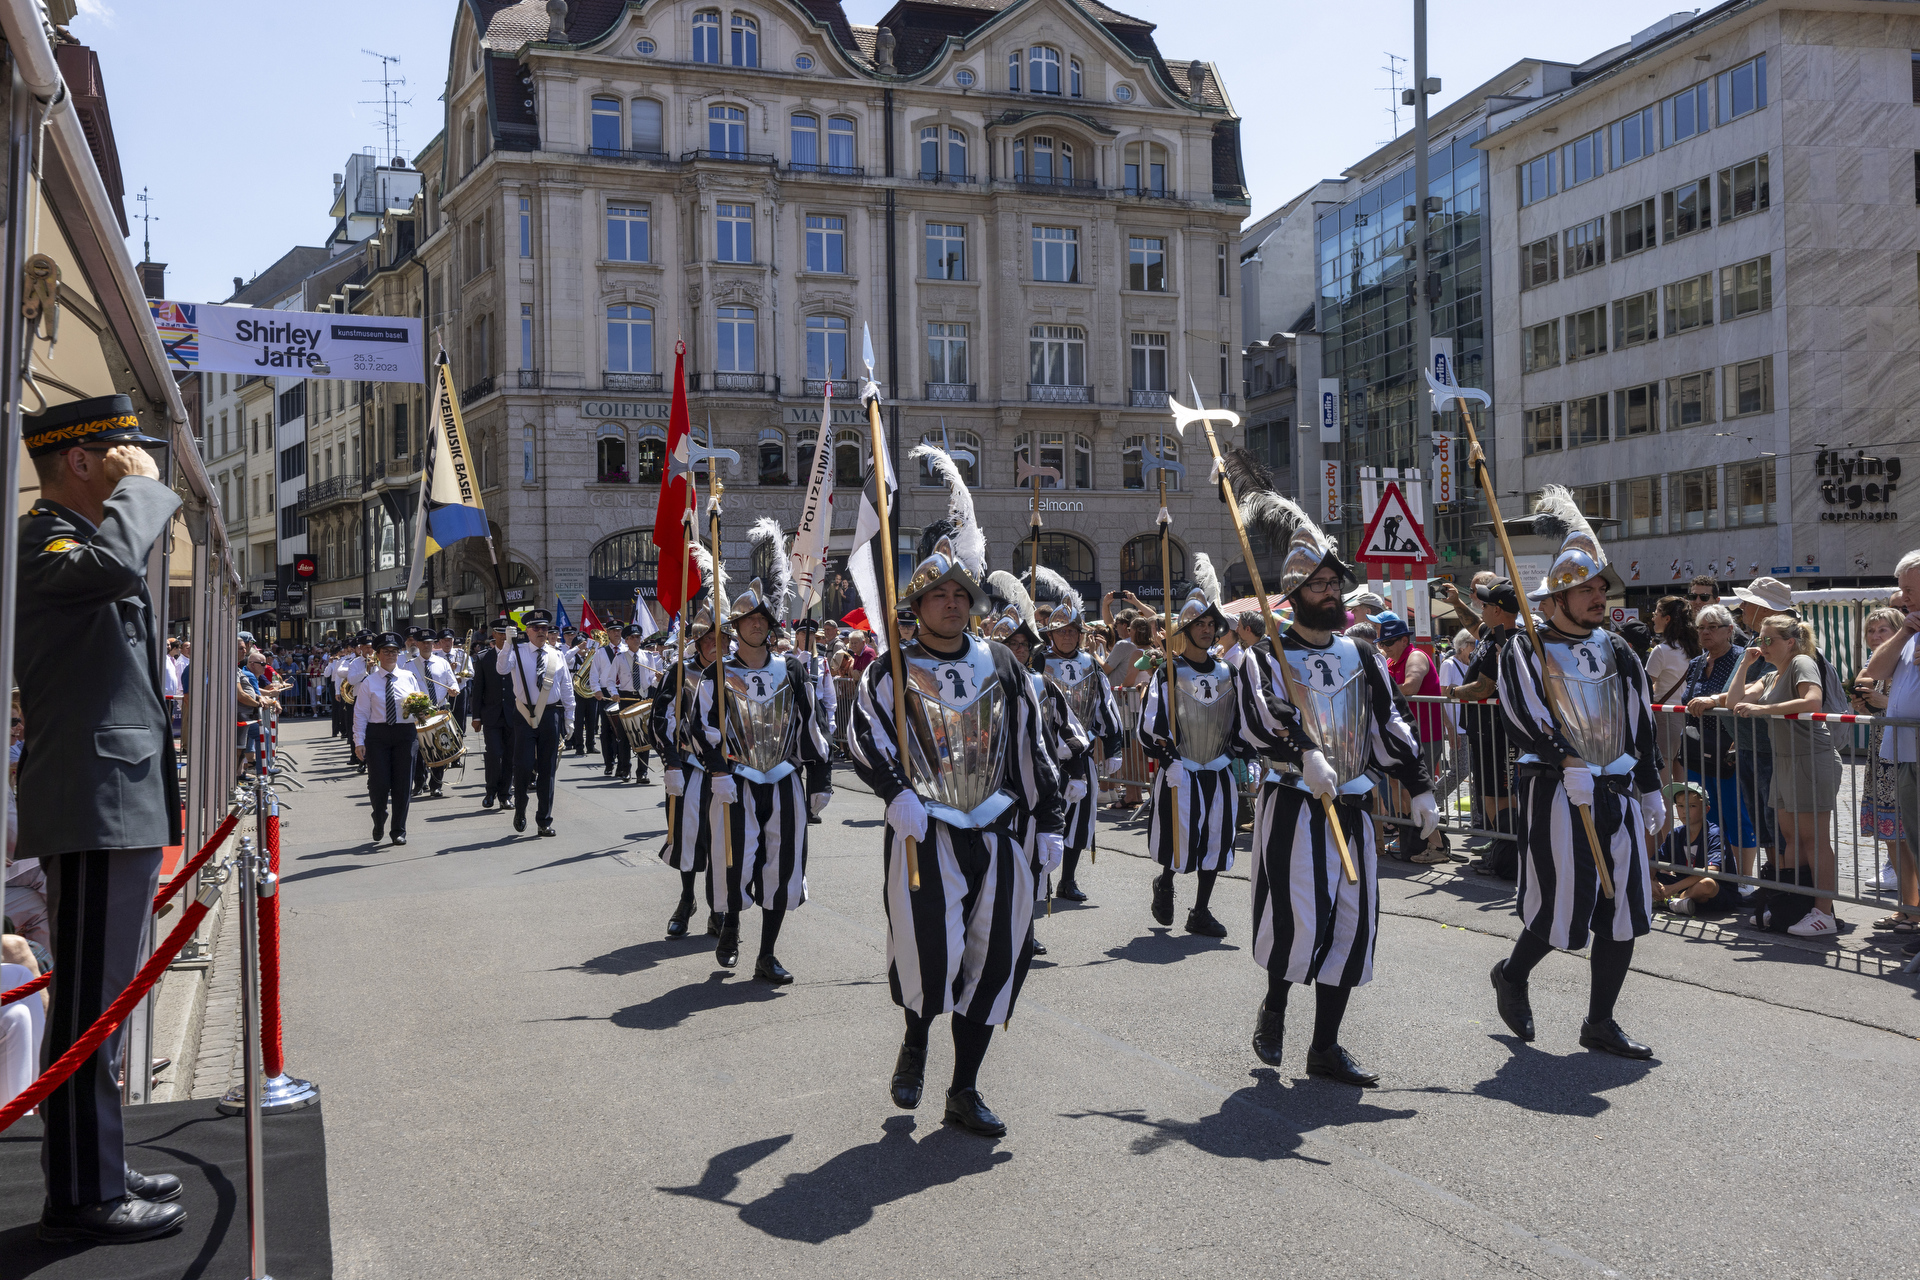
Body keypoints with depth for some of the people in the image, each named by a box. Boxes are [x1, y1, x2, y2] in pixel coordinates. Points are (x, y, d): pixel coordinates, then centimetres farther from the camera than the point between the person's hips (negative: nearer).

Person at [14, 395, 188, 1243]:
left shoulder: (72, 539, 21)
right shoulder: (41, 539, -11)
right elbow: (115, 564, -35)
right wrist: (142, 483, -18)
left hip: (121, 806, 11)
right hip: (96, 812, -11)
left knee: (103, 1000, 17)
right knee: (90, 1003, -5)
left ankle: (95, 1170, 27)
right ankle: (80, 1197, 3)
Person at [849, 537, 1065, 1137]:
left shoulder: (1000, 665, 10)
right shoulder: (890, 671, 3)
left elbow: (1033, 746, 12)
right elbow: (864, 736, -9)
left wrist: (1049, 822, 7)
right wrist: (897, 792, -25)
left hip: (995, 833, 3)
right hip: (925, 832, -3)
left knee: (994, 957, 2)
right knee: (929, 951, -12)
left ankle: (965, 1091, 16)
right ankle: (915, 1043, 23)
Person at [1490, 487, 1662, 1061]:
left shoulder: (1615, 650, 13)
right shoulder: (1526, 649, -5)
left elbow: (1641, 724, 16)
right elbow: (1521, 716, -18)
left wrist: (1651, 788, 14)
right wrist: (1568, 762, -28)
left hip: (1617, 792, 6)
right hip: (1558, 794, -6)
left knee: (1623, 906, 5)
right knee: (1562, 903, -5)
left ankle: (1600, 1022, 16)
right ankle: (1512, 975, 25)